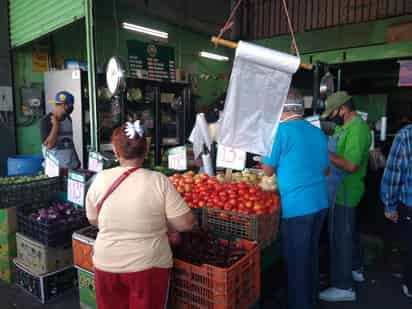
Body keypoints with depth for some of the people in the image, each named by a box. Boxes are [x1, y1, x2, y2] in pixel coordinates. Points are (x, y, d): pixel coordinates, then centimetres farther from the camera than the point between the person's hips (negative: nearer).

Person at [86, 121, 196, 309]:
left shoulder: (101, 179, -9)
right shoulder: (159, 182, -17)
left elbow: (93, 220, 5)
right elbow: (186, 223, -15)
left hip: (107, 264, 3)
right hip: (147, 265, -2)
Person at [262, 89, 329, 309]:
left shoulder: (281, 130, -12)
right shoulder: (318, 132, 8)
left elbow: (268, 171, -6)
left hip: (297, 206, -7)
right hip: (319, 202, 7)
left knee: (296, 260, 7)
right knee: (311, 254, 22)